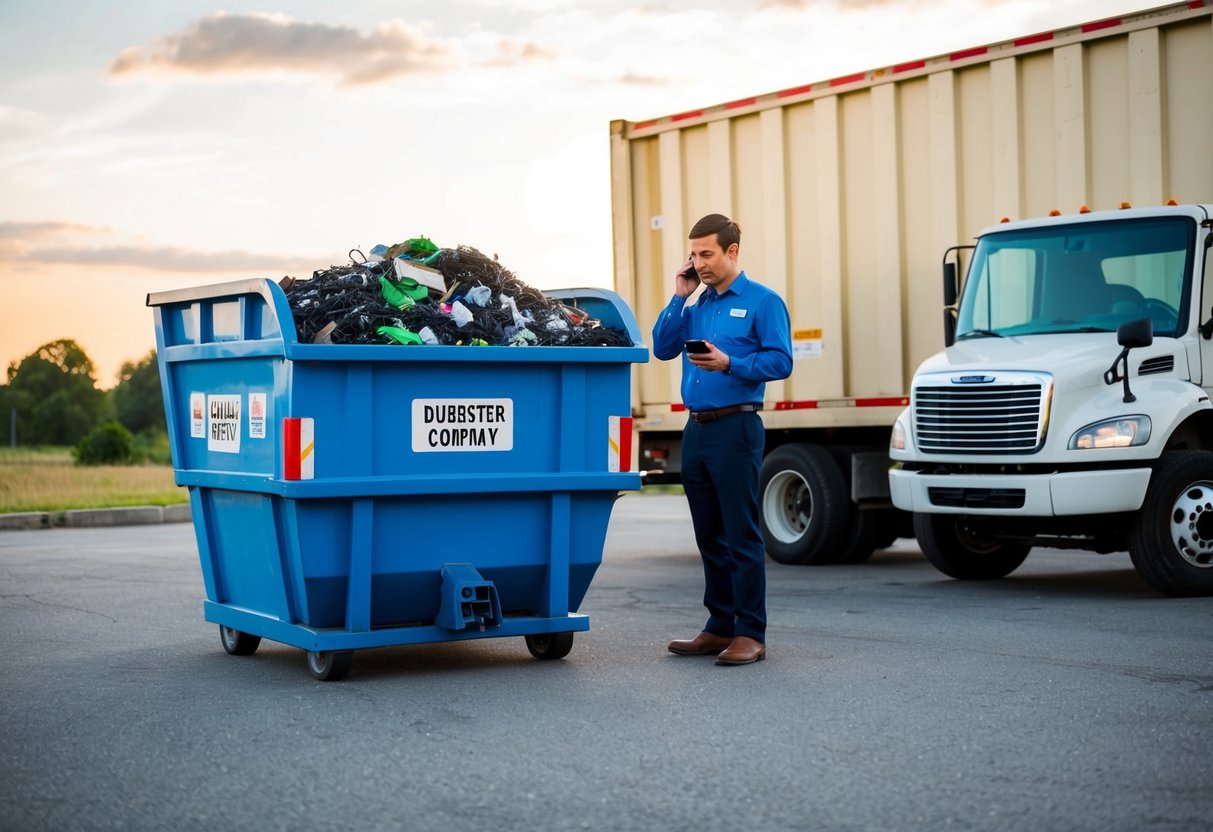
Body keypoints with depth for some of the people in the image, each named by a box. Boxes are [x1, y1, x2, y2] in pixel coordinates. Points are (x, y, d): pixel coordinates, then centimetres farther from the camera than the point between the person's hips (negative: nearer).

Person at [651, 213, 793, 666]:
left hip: (735, 428, -7)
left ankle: (750, 634, -1)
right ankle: (719, 627, 20)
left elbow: (780, 361, -10)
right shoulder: (696, 304, 17)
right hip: (696, 429, 7)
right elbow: (663, 348, 8)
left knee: (741, 535, -5)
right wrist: (679, 296, 4)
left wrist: (729, 364, -22)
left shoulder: (762, 301, -3)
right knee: (710, 536, 12)